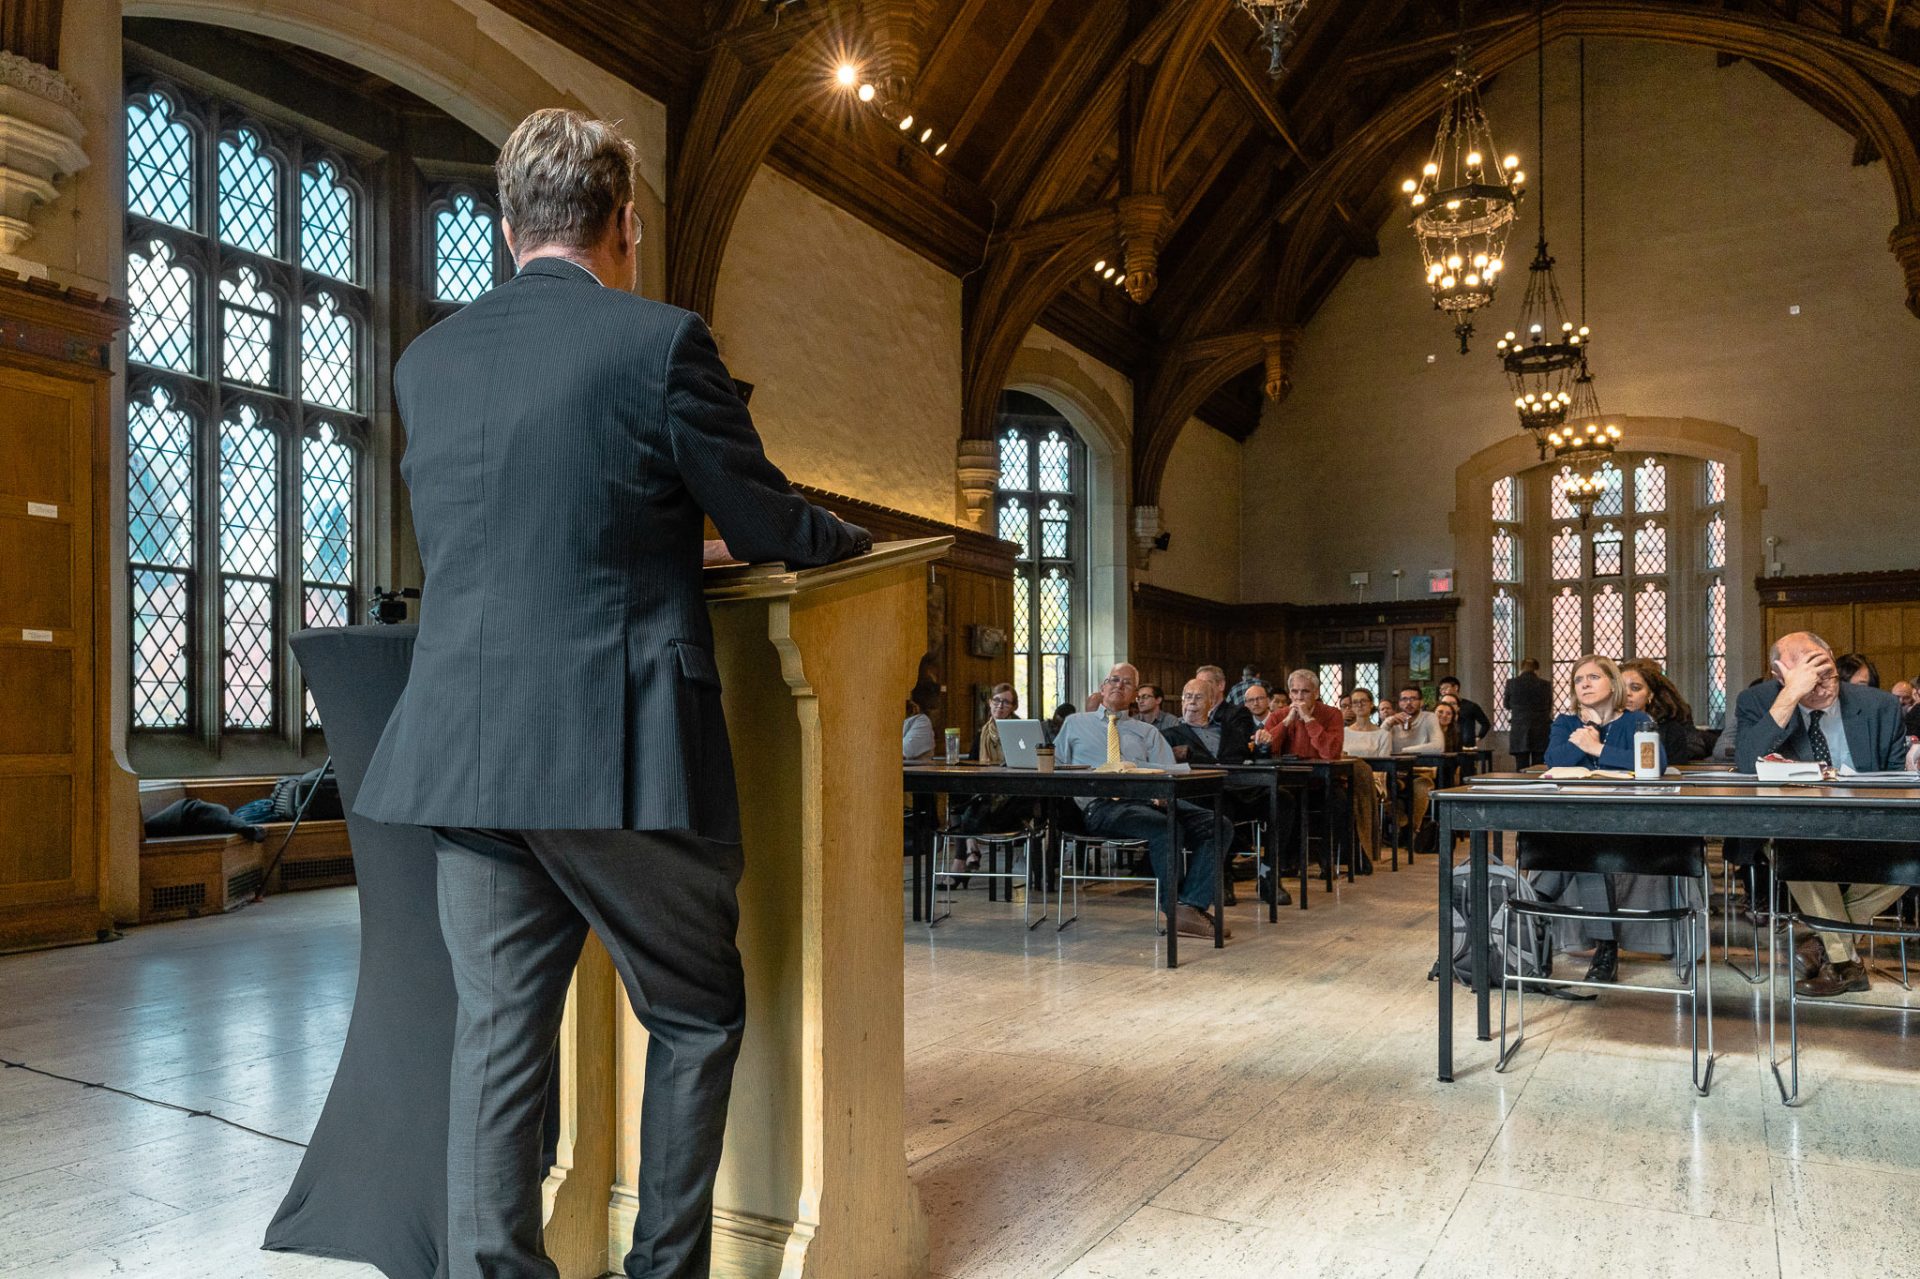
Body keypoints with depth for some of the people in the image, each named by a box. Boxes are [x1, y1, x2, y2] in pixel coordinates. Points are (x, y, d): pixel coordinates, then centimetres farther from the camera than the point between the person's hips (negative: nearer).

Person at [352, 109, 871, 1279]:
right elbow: (771, 526, -2)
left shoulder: (428, 361, 12)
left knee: (498, 1039, 11)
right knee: (697, 1019, 13)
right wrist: (853, 540, 20)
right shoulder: (662, 341, -7)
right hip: (623, 757, -5)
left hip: (467, 754, 5)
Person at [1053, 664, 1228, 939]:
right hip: (1101, 806, -4)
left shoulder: (1147, 733, 29)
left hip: (1149, 799, 4)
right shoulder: (1075, 723, 25)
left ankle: (1191, 906, -28)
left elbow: (1169, 773, 16)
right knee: (1165, 828, -35)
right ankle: (1174, 912, -25)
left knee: (1214, 823, -22)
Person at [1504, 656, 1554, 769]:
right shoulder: (1546, 685, -1)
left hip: (1519, 732, 0)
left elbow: (1507, 705, 13)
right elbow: (1549, 708, 15)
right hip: (1541, 733, 1)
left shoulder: (1512, 683, -3)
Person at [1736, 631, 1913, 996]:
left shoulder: (1880, 706, 2)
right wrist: (1790, 697, -26)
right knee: (1798, 843, -36)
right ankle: (1844, 960, -17)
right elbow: (1749, 768, -21)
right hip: (1797, 828, -2)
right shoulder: (1758, 702, -4)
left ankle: (1826, 938, -9)